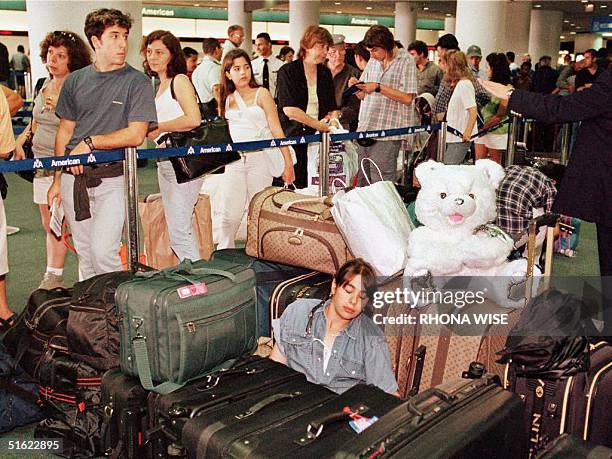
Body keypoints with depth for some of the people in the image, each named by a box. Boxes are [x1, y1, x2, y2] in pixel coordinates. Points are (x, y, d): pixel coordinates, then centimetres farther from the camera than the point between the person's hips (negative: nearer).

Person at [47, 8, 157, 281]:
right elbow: (65, 130, 14)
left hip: (113, 178, -4)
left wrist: (90, 142, -10)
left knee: (103, 252, -12)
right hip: (74, 178, 4)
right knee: (84, 255, 12)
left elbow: (136, 135, -10)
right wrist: (57, 180, 12)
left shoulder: (137, 82, -3)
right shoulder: (75, 81, 10)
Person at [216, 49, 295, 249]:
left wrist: (288, 162, -8)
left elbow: (276, 130, -2)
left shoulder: (262, 94, 4)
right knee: (229, 215, -1)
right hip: (234, 161, 3)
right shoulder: (227, 99, 14)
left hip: (260, 159, -3)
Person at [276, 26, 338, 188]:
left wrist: (333, 119, -6)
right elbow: (289, 109, -14)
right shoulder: (287, 71, -3)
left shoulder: (325, 73, 14)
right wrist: (318, 124, -13)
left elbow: (332, 107, 17)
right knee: (293, 185, -5)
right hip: (293, 135, -4)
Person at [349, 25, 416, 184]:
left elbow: (407, 98, -12)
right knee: (361, 182, 8)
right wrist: (357, 87, -1)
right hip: (365, 130, 7)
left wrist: (378, 87, -14)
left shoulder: (406, 61, -4)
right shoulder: (373, 61, 17)